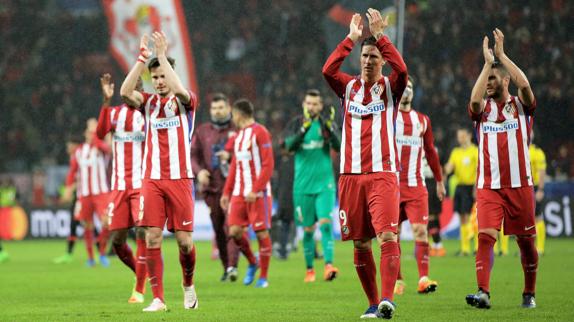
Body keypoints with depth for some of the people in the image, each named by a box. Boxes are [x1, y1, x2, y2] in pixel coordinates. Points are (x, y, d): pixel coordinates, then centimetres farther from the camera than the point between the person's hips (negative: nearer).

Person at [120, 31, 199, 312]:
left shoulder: (186, 101, 3)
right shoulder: (148, 102, 10)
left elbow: (180, 90, -22)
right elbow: (125, 92, -11)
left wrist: (162, 55, -18)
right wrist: (142, 58, -14)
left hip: (179, 179, -2)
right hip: (151, 180, 2)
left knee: (184, 240, -2)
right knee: (152, 239, -6)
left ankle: (188, 284, 25)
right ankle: (158, 299, -3)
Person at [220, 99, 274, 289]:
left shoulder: (260, 133, -7)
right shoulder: (238, 136, 18)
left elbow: (268, 165, -13)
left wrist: (255, 191, -19)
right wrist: (227, 192, 16)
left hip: (258, 193, -7)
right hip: (239, 193, 7)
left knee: (261, 232, -4)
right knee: (234, 231, -3)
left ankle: (263, 277, 4)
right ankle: (252, 262, 19)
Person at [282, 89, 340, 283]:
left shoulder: (328, 124, 3)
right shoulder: (296, 124, 4)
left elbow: (338, 146, -12)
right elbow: (290, 146, -13)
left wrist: (329, 128, -29)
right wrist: (304, 129, -29)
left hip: (324, 184, -1)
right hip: (303, 185, 1)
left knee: (325, 224, -15)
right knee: (308, 229, 6)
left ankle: (328, 266, -23)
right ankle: (309, 269, 17)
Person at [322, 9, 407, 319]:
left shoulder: (390, 87, 6)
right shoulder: (348, 87, 11)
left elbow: (401, 69, -15)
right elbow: (328, 70, -8)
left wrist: (379, 35, -12)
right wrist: (351, 37, -6)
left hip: (383, 174, -3)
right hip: (351, 175, 3)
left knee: (388, 236, -18)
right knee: (360, 243, 4)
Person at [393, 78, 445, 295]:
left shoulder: (422, 120, 13)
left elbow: (430, 151, 22)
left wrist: (439, 181, 25)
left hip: (416, 186, 2)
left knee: (421, 230, -11)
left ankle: (423, 279, -15)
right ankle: (397, 280, 10)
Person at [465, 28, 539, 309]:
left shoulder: (521, 105, 5)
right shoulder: (482, 109, 10)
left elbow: (525, 85, -15)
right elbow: (474, 100, -14)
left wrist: (501, 54, -13)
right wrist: (487, 62, -11)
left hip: (520, 185, 0)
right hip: (488, 186, 1)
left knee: (525, 240, 5)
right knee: (485, 236, -15)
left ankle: (529, 294, 19)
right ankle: (483, 292, -24)